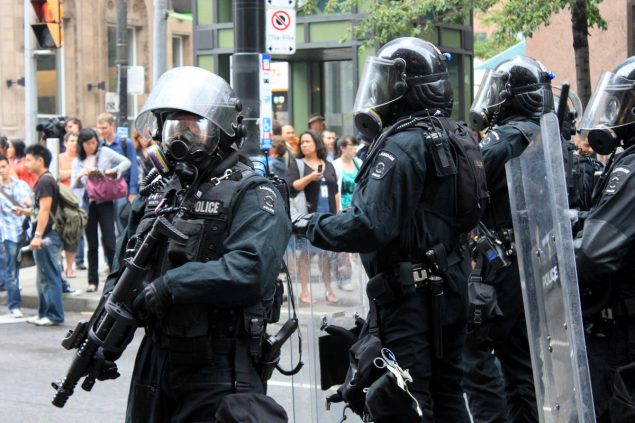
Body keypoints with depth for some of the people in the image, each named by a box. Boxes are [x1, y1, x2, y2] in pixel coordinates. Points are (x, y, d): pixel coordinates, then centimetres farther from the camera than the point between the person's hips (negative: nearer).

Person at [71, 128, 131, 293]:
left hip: (105, 202, -2)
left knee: (109, 242, -8)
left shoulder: (105, 152, 4)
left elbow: (126, 162, 2)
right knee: (92, 245, 6)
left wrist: (114, 170, -14)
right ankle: (93, 281, 10)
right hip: (87, 204, 2)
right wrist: (80, 175, -14)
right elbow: (74, 186, 5)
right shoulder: (77, 161, 10)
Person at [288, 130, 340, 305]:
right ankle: (304, 291, -2)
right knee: (306, 252, -5)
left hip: (328, 215, 4)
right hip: (308, 215, -4)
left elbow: (335, 192, 19)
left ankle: (328, 290, 13)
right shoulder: (297, 165, 3)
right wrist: (310, 177, -22)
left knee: (327, 252, 7)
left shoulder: (328, 166, 16)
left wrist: (337, 213, 14)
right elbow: (292, 186, -10)